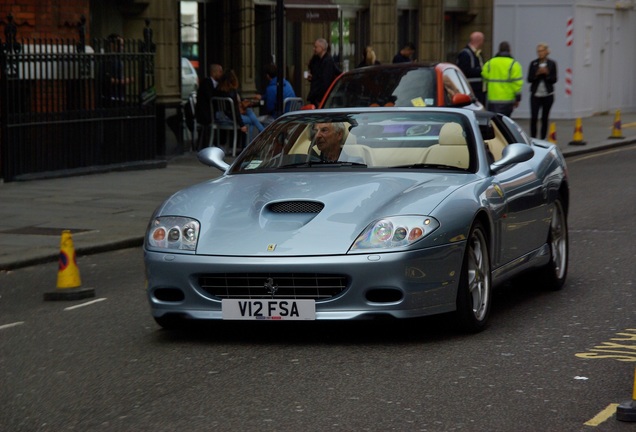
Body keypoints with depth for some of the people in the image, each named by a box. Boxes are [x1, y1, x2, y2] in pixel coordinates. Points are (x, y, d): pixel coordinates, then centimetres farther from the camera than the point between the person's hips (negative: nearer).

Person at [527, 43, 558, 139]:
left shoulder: (552, 63, 3)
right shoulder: (533, 63, 3)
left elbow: (554, 79, 1)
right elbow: (529, 79, 1)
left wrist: (547, 73, -15)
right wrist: (537, 74, -14)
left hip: (547, 95, 0)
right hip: (535, 95, 0)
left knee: (545, 118, 4)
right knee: (533, 118, -11)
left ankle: (543, 140, 11)